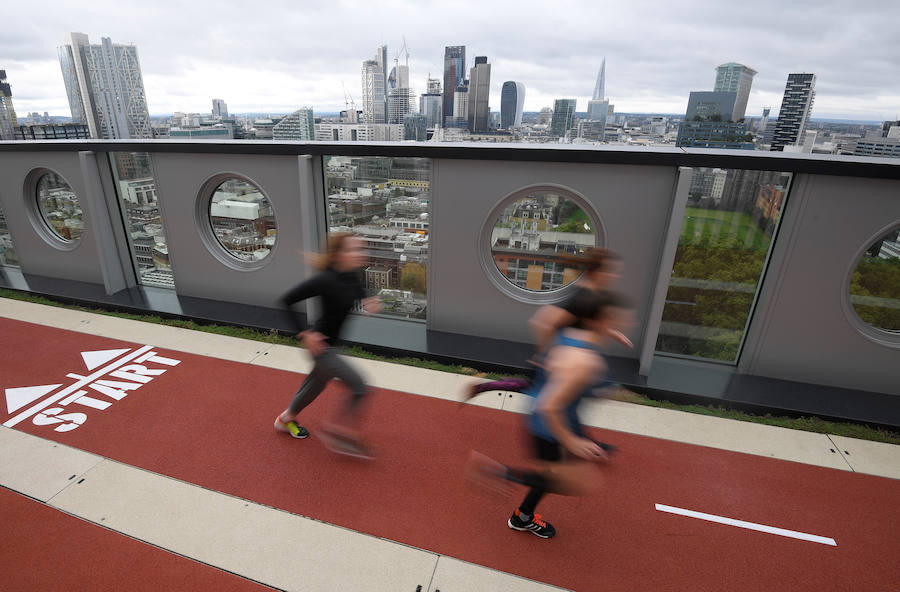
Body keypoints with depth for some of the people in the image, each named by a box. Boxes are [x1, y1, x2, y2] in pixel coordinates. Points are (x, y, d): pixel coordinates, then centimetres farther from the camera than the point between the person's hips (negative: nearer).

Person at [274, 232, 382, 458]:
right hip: (321, 345, -8)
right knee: (359, 387, -9)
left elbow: (361, 299, 12)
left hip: (332, 344, 8)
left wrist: (370, 306, -12)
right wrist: (304, 334, -21)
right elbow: (287, 301, -20)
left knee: (314, 386, 28)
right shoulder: (325, 280, -26)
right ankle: (341, 434, 9)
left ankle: (287, 419, 54)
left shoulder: (354, 277, -5)